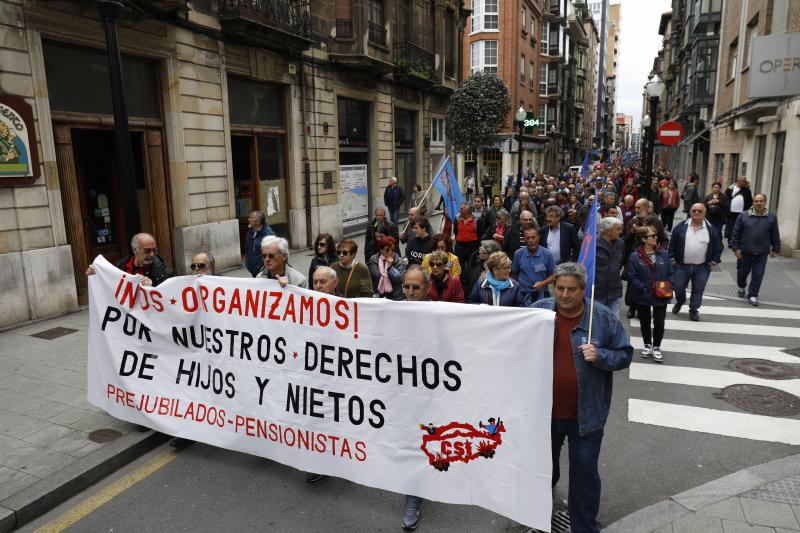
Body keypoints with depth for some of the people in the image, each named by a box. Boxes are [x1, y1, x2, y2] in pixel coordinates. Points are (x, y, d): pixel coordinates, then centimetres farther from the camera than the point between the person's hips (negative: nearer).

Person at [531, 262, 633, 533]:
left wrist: (600, 356, -22)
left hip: (585, 414, -2)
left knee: (584, 474, 9)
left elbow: (624, 355, -5)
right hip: (544, 410, 3)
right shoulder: (538, 310, -7)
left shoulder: (604, 318, -11)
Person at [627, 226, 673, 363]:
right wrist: (644, 288, -19)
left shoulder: (663, 254, -3)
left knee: (659, 323, 4)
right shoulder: (635, 256, -12)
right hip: (643, 296, -1)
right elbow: (632, 277, -11)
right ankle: (647, 345, 36)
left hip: (661, 296, 1)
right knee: (645, 322, 16)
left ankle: (656, 347, 24)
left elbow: (670, 274, 3)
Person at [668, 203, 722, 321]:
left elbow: (718, 247, 5)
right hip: (681, 265, 0)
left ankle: (694, 310, 24)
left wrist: (713, 262, -1)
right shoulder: (681, 227, -2)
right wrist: (672, 259, -2)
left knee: (698, 290, 7)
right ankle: (679, 302, 39)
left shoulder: (711, 229, -1)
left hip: (702, 267, 0)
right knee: (678, 288, 10)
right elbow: (672, 244, 2)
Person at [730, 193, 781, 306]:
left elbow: (775, 235, 8)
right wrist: (736, 248, -6)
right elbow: (735, 233, -1)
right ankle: (741, 287, 41)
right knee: (742, 272, 14)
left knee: (758, 275, 0)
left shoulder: (772, 217, 2)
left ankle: (752, 295, 13)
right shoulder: (743, 216, -3)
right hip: (744, 252, 0)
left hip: (761, 254, 0)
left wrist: (776, 249, 10)